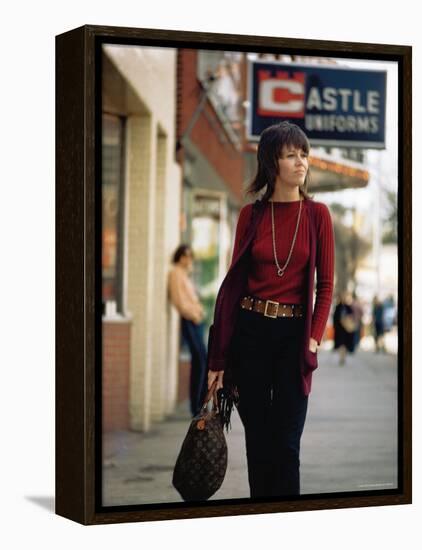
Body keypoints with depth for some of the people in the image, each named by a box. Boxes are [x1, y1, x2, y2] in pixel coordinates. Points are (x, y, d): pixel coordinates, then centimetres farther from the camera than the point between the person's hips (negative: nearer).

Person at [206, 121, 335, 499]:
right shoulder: (251, 215, 3)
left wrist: (315, 338, -10)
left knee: (286, 444, -1)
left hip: (294, 332, -1)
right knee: (257, 440, 8)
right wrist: (219, 358, 0)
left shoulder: (317, 214, 0)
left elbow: (326, 284, 3)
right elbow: (234, 280, 2)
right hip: (250, 330, 1)